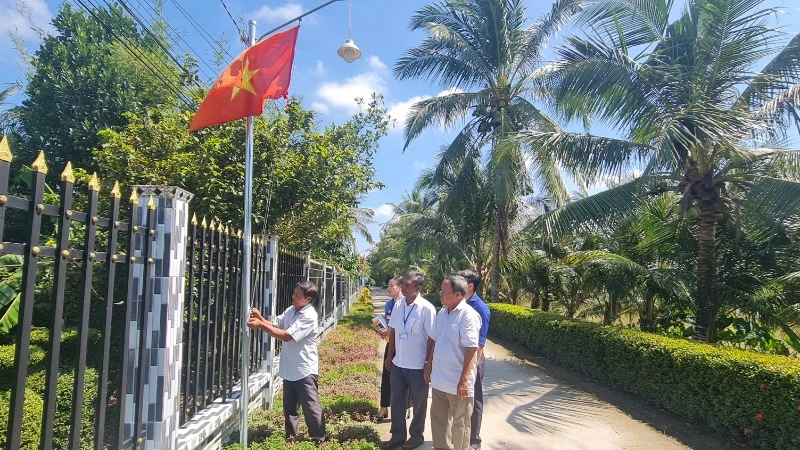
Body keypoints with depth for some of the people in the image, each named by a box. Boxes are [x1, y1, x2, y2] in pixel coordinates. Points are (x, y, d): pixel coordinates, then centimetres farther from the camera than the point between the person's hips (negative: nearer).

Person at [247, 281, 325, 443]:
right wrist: (261, 318, -13)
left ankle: (319, 439, 21)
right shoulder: (290, 310, 4)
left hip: (305, 370, -8)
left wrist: (261, 325, -26)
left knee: (311, 407, 5)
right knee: (289, 405, 18)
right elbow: (274, 325, 7)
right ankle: (291, 435, 35)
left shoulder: (309, 317, -24)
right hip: (289, 369, 8)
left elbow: (286, 336, -28)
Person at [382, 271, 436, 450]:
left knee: (418, 404, 13)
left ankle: (416, 436, 32)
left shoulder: (426, 309, -17)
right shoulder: (398, 306, 0)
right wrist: (389, 356, 12)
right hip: (398, 363, 5)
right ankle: (398, 435, 32)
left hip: (418, 366, -5)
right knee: (397, 401, 15)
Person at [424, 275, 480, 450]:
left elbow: (471, 350, -21)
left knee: (459, 424, 9)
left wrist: (464, 380, -23)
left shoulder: (468, 316, -18)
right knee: (438, 419, 18)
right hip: (439, 379, 7)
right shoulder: (442, 312, 6)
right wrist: (429, 364, 15)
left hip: (458, 382, -7)